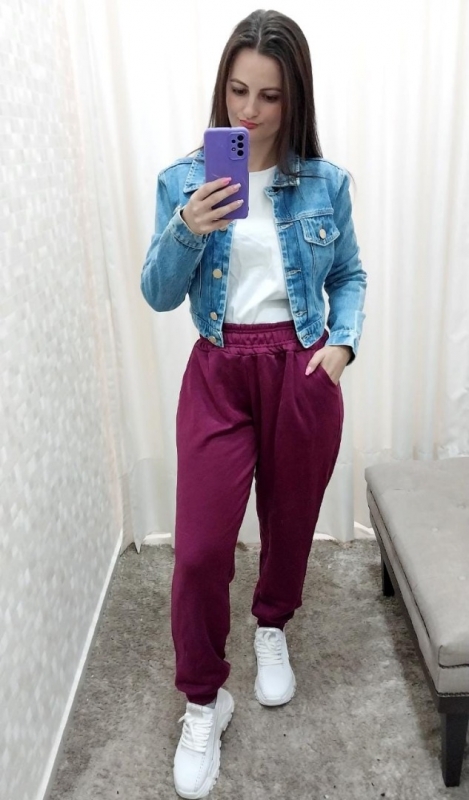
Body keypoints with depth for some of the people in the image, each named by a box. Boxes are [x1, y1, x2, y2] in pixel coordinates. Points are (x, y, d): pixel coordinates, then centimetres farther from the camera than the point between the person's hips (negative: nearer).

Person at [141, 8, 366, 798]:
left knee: (290, 521, 16)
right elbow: (158, 295, -2)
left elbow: (350, 275, 11)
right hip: (219, 373, -1)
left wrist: (343, 341, -7)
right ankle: (203, 701, 20)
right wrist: (185, 231, -20)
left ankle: (272, 630, 47)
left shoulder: (325, 182, 2)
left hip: (303, 371, 1)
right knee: (199, 548, -5)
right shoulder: (183, 179, 0)